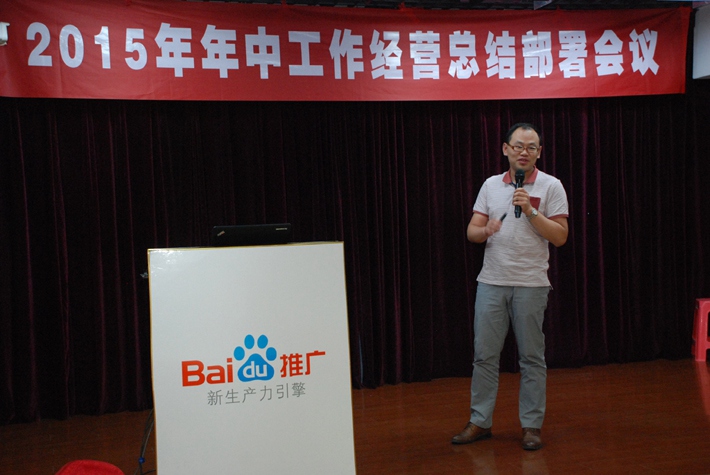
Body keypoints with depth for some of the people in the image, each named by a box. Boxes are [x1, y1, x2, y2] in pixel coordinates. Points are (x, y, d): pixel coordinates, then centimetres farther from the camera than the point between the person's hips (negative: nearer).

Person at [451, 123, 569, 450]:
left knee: (532, 358, 4)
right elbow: (471, 231, 8)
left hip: (531, 284, -3)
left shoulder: (550, 187, 0)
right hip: (491, 282, 3)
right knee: (484, 355, 6)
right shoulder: (490, 186, 10)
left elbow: (560, 237, -6)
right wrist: (485, 230, -14)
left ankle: (531, 426, 15)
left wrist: (530, 211, -17)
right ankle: (480, 422, 16)